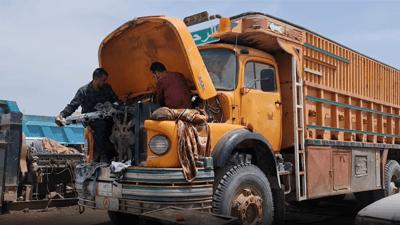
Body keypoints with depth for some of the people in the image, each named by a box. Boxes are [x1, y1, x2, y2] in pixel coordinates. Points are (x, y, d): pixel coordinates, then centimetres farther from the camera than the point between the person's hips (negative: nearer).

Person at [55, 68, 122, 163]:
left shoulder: (107, 88, 9)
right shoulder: (83, 91, -2)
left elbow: (116, 101, 15)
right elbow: (72, 106, -3)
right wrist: (62, 115, -20)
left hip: (105, 117, 4)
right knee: (101, 124, -35)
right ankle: (102, 155, -23)